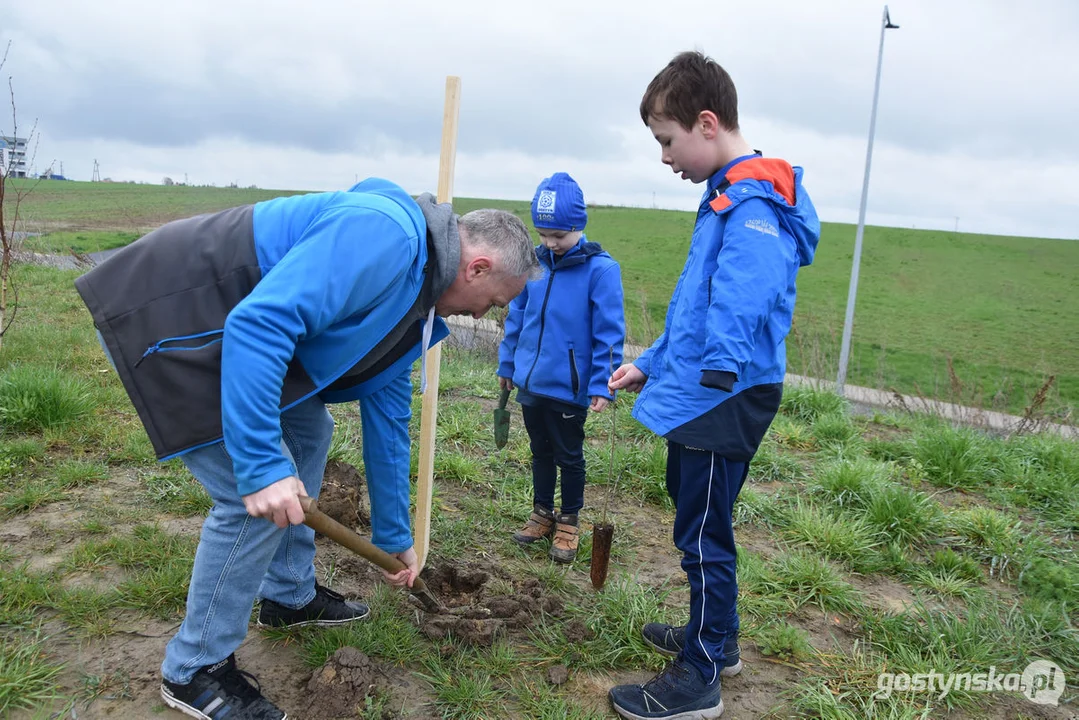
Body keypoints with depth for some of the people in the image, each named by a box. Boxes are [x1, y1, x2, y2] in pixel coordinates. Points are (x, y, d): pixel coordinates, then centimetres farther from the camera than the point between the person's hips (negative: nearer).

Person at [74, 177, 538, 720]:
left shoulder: (413, 307, 9)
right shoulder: (384, 235, -23)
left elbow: (386, 418, 17)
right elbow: (258, 323, -32)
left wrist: (394, 536, 23)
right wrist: (263, 465, -30)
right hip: (162, 318, -11)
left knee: (309, 432, 17)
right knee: (258, 500, -11)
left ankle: (290, 597, 34)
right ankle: (194, 670, 11)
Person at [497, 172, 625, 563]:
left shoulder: (600, 269, -15)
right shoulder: (534, 262, 0)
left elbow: (609, 333, -13)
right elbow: (516, 317, 11)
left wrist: (602, 384, -15)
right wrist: (507, 364, 14)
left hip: (568, 387, -5)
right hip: (530, 381, 5)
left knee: (569, 457, 12)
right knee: (540, 451, 20)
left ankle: (569, 523, 30)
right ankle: (542, 513, 37)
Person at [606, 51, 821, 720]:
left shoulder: (754, 203, -18)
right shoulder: (729, 198, 14)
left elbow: (738, 310, -31)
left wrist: (698, 387, -35)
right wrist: (650, 364, 19)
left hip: (724, 402, -10)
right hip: (706, 399, 10)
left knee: (703, 534, 2)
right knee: (699, 522, 22)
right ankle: (717, 637, 41)